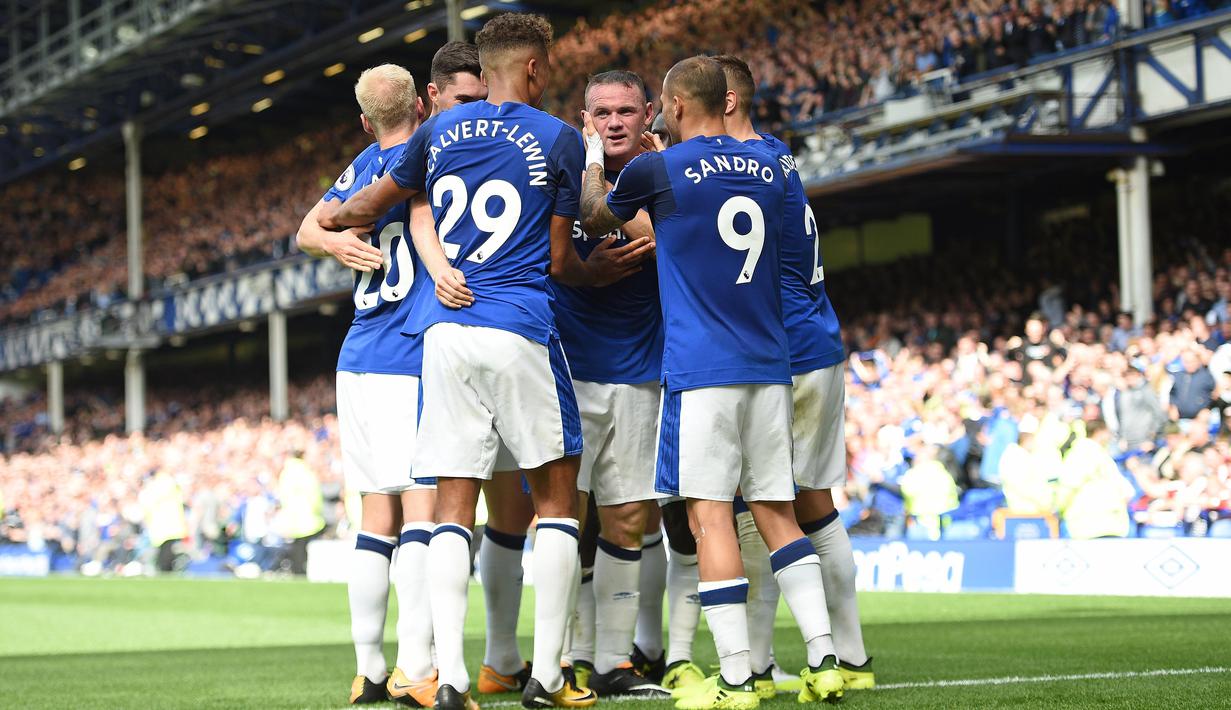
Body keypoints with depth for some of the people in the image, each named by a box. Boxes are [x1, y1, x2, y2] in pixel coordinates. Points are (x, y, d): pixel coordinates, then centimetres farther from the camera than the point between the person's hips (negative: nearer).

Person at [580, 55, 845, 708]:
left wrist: (592, 158, 31)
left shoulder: (657, 171, -4)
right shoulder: (769, 171, 12)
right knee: (776, 512, 10)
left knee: (709, 515, -5)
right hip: (769, 363, 6)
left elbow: (593, 221, 15)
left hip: (701, 367, -5)